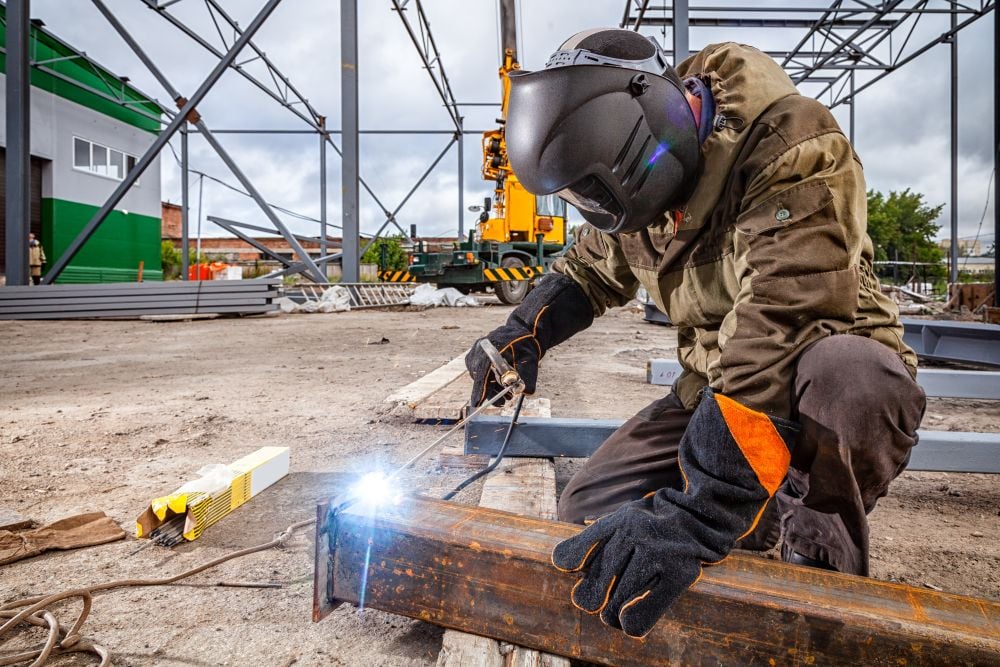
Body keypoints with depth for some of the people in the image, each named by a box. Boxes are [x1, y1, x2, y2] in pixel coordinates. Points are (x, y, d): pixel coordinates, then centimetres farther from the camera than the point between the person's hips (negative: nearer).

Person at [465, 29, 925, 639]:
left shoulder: (791, 147, -24)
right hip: (712, 385, 6)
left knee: (854, 381, -41)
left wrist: (694, 515, -43)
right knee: (588, 514, -7)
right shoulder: (639, 179, -2)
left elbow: (781, 330, -36)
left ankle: (824, 560, -9)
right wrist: (522, 335, -3)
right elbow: (591, 268, 16)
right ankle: (782, 516, 12)